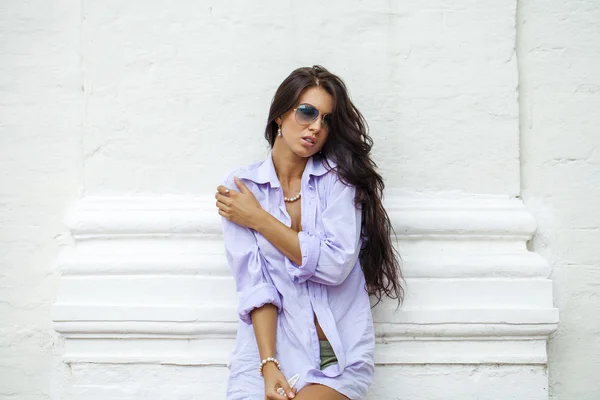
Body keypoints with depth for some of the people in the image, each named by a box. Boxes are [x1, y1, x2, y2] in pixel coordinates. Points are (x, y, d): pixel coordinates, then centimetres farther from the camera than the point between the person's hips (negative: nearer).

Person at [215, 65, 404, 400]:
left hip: (339, 353, -1)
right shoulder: (240, 187, 2)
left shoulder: (338, 177, 1)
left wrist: (257, 218, -8)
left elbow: (335, 265, -13)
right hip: (269, 345, 1)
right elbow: (254, 282, -6)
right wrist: (269, 365, -16)